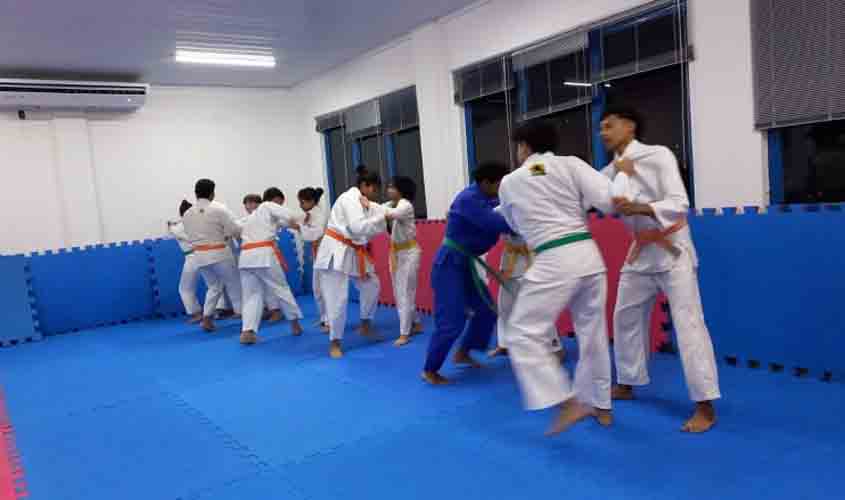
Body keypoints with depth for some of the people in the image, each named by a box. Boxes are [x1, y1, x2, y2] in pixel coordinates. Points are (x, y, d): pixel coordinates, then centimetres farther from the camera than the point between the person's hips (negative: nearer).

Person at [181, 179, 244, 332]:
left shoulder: (187, 214, 5)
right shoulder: (219, 209, -11)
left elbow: (190, 235, 11)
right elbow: (235, 230, -11)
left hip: (200, 256, 5)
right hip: (219, 254, -5)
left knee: (214, 286, 19)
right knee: (234, 284, 10)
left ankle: (206, 318, 8)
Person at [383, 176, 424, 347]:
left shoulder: (405, 205, -19)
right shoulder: (390, 205, 6)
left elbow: (393, 214, -38)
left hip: (409, 252, -8)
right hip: (395, 252, 8)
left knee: (405, 293, -8)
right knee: (399, 292, 13)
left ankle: (404, 334, -2)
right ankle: (416, 324, 29)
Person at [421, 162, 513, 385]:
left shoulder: (482, 198, 8)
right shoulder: (468, 199, -23)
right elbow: (495, 223, -30)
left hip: (464, 263, 10)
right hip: (449, 263, -10)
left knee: (486, 310, 13)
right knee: (451, 320, -10)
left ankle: (463, 353, 30)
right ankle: (430, 370, 6)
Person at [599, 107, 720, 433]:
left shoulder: (659, 155, -12)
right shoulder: (611, 171, 6)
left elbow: (679, 204, -21)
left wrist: (639, 208, -35)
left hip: (672, 249, -7)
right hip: (640, 251, 7)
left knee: (687, 323, -10)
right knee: (626, 318, 13)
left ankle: (705, 406, -4)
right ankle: (627, 383, 31)